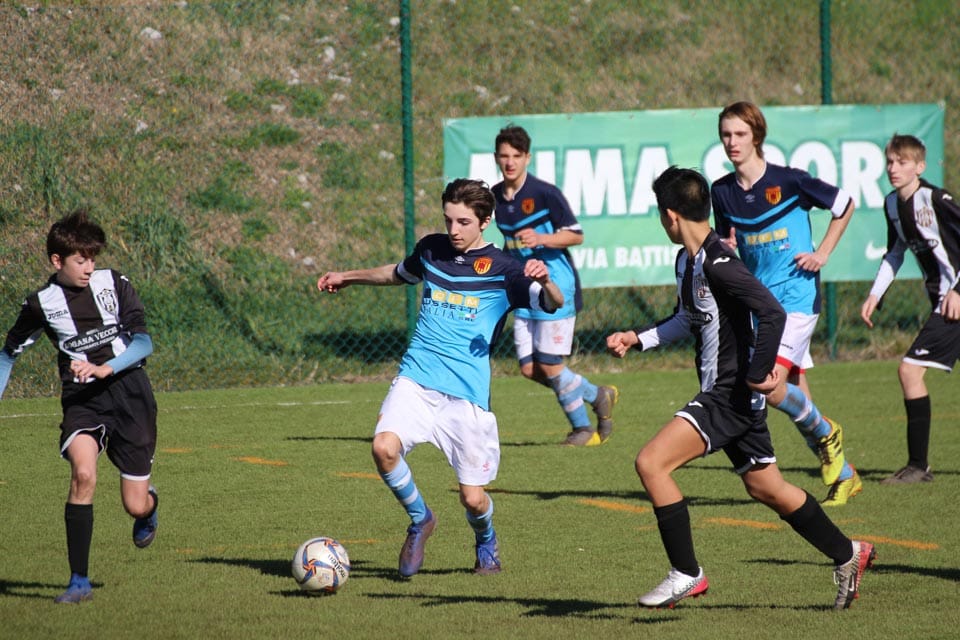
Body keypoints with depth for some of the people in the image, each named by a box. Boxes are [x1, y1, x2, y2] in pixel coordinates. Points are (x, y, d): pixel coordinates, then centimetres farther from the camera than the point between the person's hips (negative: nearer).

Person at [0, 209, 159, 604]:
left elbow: (143, 342, -7)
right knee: (83, 473, -29)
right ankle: (79, 582, -20)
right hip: (81, 398, 0)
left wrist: (104, 368, -23)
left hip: (128, 391, 0)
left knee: (135, 506, 0)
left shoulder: (114, 285, -3)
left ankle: (149, 504, 43)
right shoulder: (42, 304, -2)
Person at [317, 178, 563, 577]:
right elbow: (400, 273, 32)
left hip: (468, 393, -3)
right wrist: (348, 277, 40)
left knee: (473, 498, -3)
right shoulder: (431, 249, 9)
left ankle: (486, 543, 35)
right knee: (384, 447, -26)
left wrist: (545, 281, -37)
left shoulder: (501, 269, -4)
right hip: (416, 379, 3)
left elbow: (553, 304, -15)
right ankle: (419, 521, 3)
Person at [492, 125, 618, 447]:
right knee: (530, 368, 3)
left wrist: (541, 239, -24)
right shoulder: (496, 196, 8)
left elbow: (576, 235, -11)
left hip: (556, 286, -7)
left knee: (550, 365, -7)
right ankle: (598, 396, 22)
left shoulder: (544, 193, -13)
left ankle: (582, 428, 13)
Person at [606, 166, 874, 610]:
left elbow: (772, 313, -27)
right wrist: (638, 339, 18)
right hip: (720, 394, 10)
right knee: (766, 488, 19)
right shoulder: (687, 261, 10)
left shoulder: (718, 264, -21)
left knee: (651, 463, -16)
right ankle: (847, 555, 32)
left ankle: (686, 574, -8)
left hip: (733, 395, -10)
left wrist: (758, 374, -21)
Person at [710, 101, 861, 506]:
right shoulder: (722, 192, 3)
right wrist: (725, 249, -7)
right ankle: (843, 476, 21)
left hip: (796, 295, -6)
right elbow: (725, 244, 17)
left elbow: (845, 205, 2)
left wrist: (822, 253, -2)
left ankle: (825, 432, 9)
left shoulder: (788, 181, -10)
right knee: (797, 395, 7)